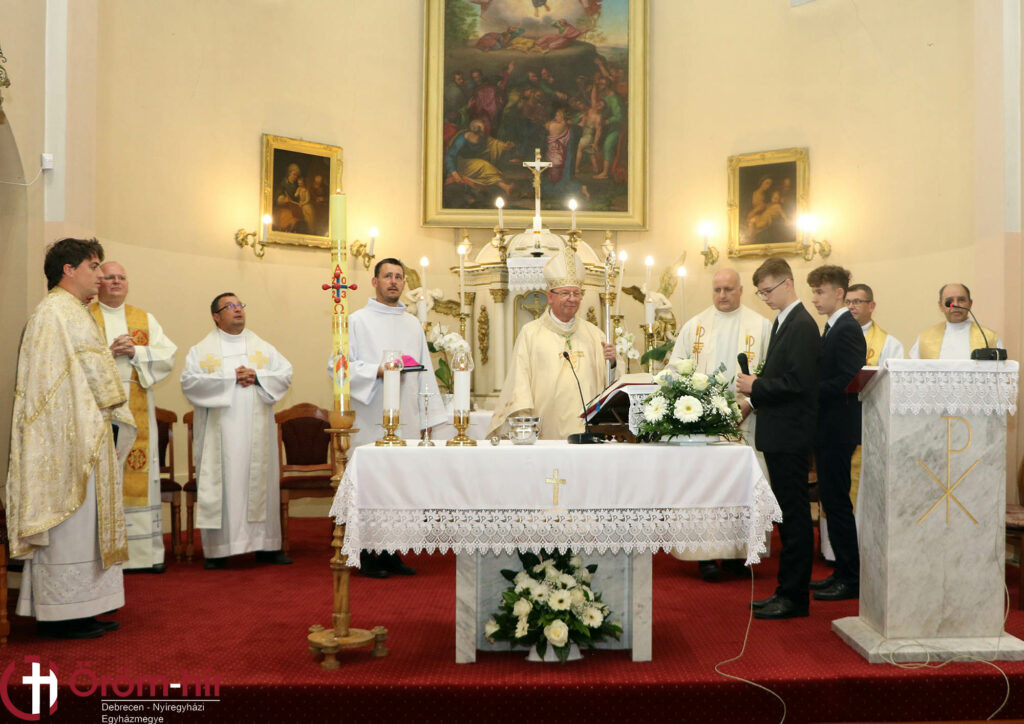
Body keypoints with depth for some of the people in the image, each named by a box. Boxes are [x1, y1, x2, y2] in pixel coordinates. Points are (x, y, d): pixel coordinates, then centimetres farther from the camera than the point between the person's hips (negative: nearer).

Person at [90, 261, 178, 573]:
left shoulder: (145, 319, 16)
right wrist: (108, 352, -14)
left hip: (137, 410, 2)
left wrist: (135, 351, -8)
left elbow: (168, 355, 6)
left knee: (140, 475, 1)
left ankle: (146, 550, 6)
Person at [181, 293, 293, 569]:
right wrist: (230, 377, -12)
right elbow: (189, 381, -8)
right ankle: (217, 549, 3)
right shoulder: (201, 350, 6)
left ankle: (266, 545, 8)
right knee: (219, 484, -3)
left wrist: (257, 377, -10)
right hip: (219, 431, -2)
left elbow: (285, 373, 6)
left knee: (261, 482, 2)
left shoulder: (263, 348, 15)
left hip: (257, 431, 3)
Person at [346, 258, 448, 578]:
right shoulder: (357, 321, 3)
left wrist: (429, 416, 10)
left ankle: (391, 553, 14)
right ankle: (367, 556, 6)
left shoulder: (413, 324, 17)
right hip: (370, 420, -4)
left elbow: (425, 372, 16)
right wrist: (378, 371, -17)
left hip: (406, 419, 5)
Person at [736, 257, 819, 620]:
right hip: (778, 434, 10)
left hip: (791, 436, -10)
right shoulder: (782, 321, 17)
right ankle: (787, 591, 23)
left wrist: (756, 386, -13)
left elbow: (797, 383, -21)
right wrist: (754, 400, 13)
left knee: (795, 514, -3)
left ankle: (794, 597, 4)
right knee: (788, 513, 14)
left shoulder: (803, 325, -14)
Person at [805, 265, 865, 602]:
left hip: (838, 430, -10)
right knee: (832, 502, 14)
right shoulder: (832, 328, 17)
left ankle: (851, 579, 4)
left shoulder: (847, 330, -14)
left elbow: (849, 382, -23)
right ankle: (843, 572, 23)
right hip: (828, 430, 10)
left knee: (837, 502, -5)